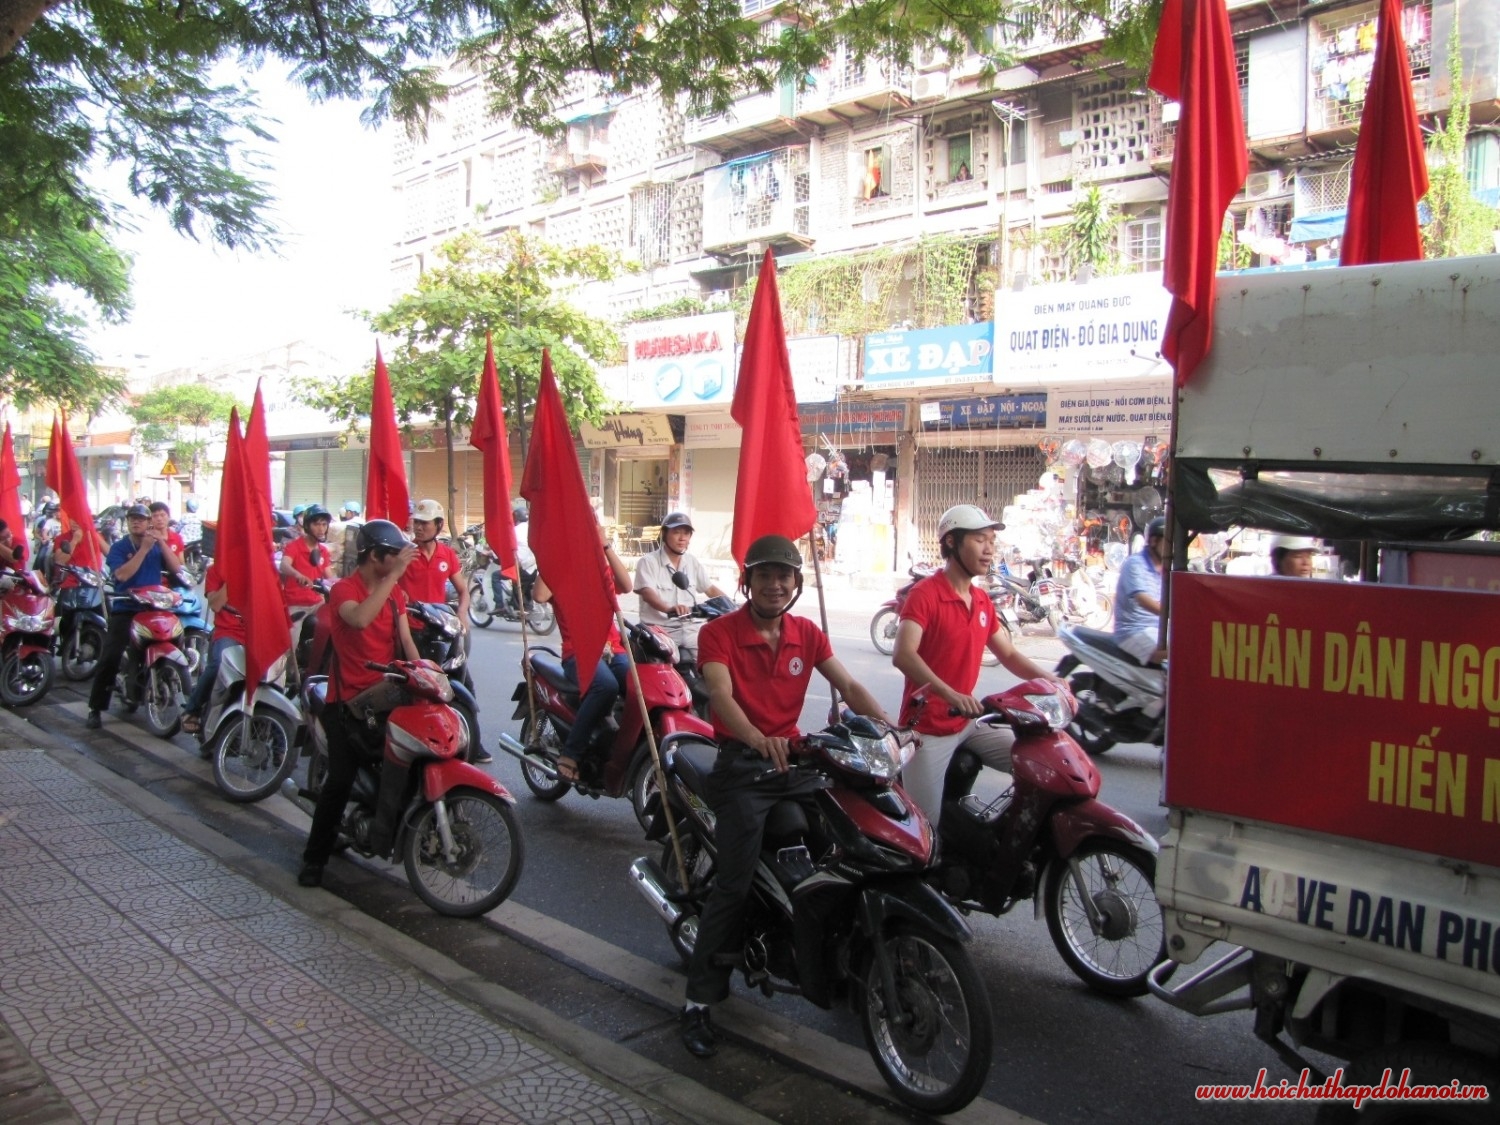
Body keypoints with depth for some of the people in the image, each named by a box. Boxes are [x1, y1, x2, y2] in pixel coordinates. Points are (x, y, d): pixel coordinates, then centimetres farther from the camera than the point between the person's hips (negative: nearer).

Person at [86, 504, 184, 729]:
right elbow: (121, 574, -17)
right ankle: (95, 709, -4)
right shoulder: (119, 547, 1)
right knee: (109, 659, -11)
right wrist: (144, 549, -18)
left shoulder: (157, 546, 11)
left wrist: (162, 543, -14)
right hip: (125, 609, -3)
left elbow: (176, 567, -5)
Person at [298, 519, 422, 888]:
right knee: (340, 781, -5)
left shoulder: (395, 592, 10)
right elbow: (359, 618, -34)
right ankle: (314, 857, 10)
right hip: (349, 699, -5)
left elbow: (405, 640, 5)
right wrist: (395, 574, -32)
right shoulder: (344, 589, -10)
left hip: (385, 692, 5)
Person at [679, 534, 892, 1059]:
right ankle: (699, 1002, -5)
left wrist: (888, 726, -18)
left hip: (793, 758, 5)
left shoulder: (808, 634, 11)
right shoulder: (719, 632, -6)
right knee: (734, 883, -15)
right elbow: (720, 693, -23)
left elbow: (849, 687, 2)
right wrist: (757, 739, -43)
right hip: (742, 764, -5)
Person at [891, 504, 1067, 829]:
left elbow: (1008, 655, 19)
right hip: (928, 727, -7)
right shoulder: (925, 593, -13)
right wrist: (950, 695, -39)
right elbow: (903, 655, -26)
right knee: (927, 827, -7)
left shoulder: (983, 601, 11)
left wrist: (1049, 679, 1)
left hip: (969, 722, 7)